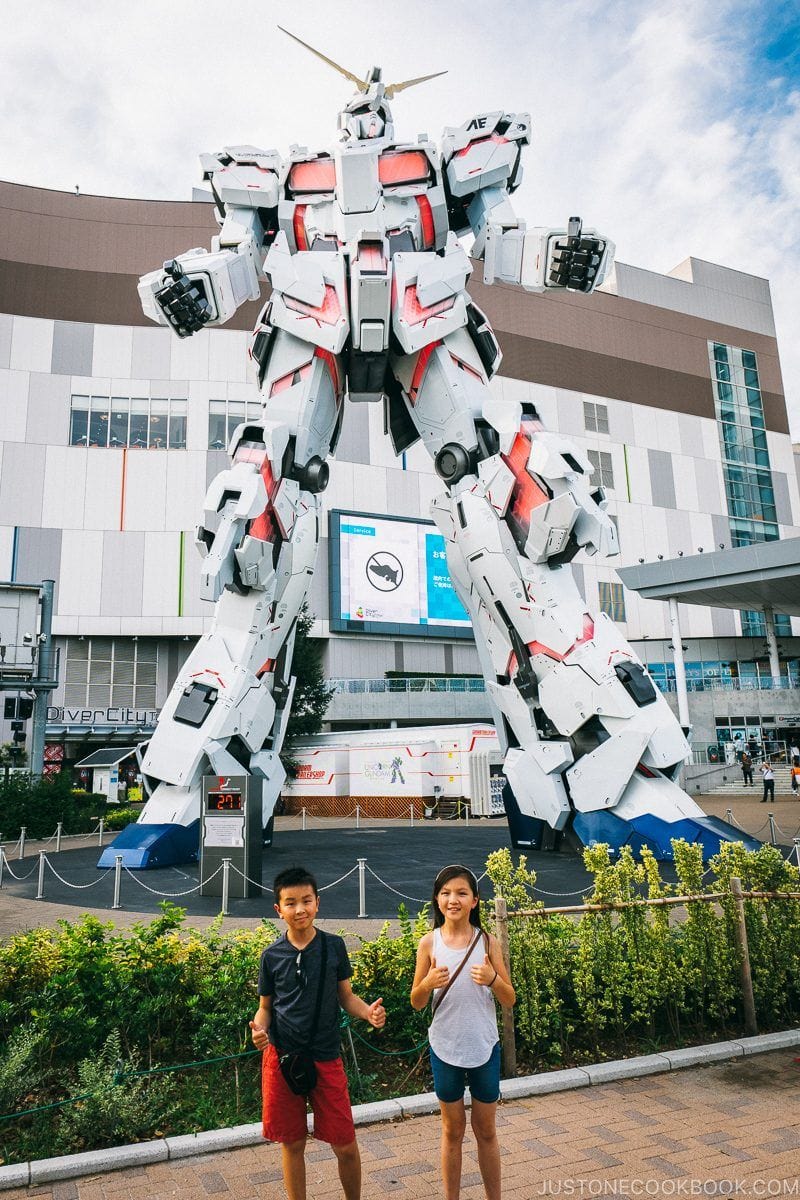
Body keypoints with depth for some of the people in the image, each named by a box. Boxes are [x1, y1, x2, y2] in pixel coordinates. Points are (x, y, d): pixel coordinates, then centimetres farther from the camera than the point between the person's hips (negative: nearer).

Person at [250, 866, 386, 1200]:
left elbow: (346, 997, 4)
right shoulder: (272, 955, -3)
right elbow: (265, 1007, 6)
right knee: (292, 1144, 13)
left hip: (326, 1058, 0)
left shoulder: (333, 946, -4)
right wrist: (259, 1027, -16)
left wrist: (368, 1011, -16)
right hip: (281, 1057, 0)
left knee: (345, 1146, 6)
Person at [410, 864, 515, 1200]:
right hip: (445, 1048, 0)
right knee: (452, 1130, 16)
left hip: (484, 1047, 0)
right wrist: (428, 983, -25)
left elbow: (509, 1000, -4)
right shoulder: (429, 943, -9)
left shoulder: (488, 942, -8)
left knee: (486, 1130, 16)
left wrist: (493, 979, -25)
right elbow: (416, 1003, -3)